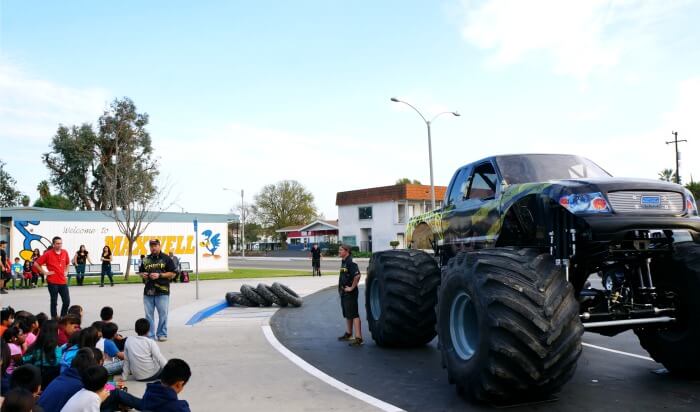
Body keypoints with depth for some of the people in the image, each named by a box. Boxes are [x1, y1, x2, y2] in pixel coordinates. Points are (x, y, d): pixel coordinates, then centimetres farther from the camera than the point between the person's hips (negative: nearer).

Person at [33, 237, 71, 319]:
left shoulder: (65, 253, 6)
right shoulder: (48, 254, -7)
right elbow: (36, 263, -3)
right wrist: (45, 272, -6)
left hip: (63, 281, 4)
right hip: (52, 282, -4)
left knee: (67, 301, 3)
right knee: (54, 301, 4)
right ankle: (54, 318, 15)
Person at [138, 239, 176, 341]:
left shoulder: (166, 259, 1)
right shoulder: (146, 260, 14)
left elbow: (172, 273, -2)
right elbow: (141, 271, 23)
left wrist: (159, 275, -12)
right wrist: (143, 275, 0)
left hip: (162, 291, -4)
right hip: (148, 291, 4)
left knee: (163, 313, -1)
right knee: (149, 314, 7)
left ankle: (162, 334, 11)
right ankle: (149, 335, 16)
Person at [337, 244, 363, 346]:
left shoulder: (350, 263, -18)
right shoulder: (343, 262, 12)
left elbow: (357, 275, -31)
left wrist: (352, 287, -23)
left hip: (350, 293, -10)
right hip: (344, 293, 10)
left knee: (354, 315, -10)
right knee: (347, 315, 20)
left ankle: (358, 338, -10)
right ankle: (348, 334, 34)